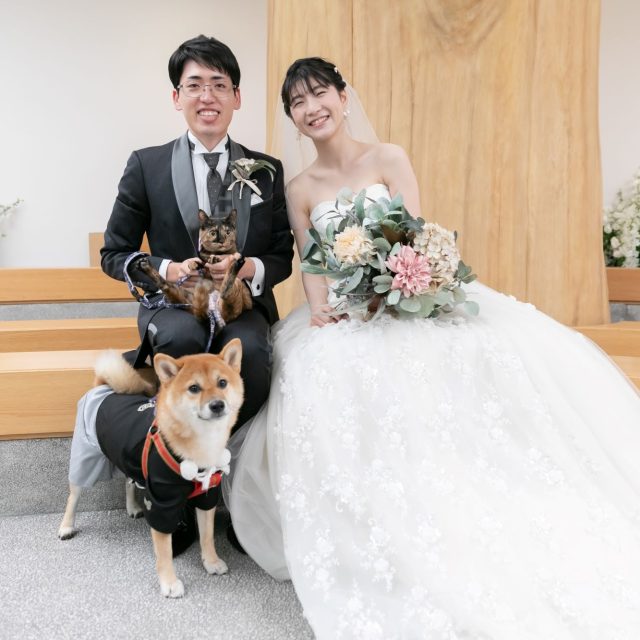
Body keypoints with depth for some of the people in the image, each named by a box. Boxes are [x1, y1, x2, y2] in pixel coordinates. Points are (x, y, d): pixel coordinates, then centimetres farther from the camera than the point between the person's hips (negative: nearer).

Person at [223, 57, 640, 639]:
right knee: (328, 376, -32)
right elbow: (312, 269, 7)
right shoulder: (301, 190, 12)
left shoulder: (389, 159, 7)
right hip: (341, 319, 2)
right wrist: (322, 308, -16)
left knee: (499, 350, -29)